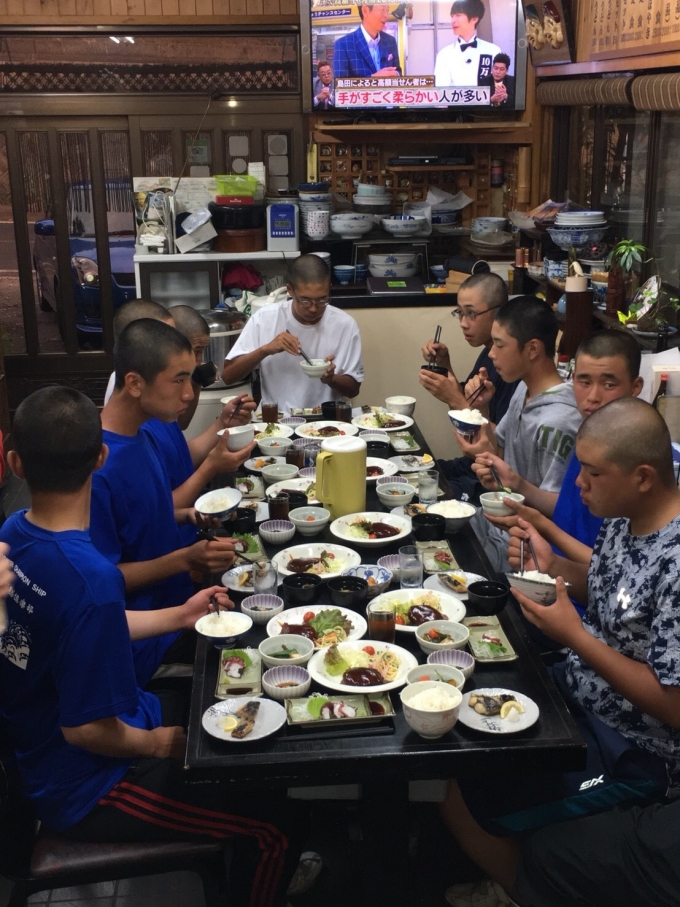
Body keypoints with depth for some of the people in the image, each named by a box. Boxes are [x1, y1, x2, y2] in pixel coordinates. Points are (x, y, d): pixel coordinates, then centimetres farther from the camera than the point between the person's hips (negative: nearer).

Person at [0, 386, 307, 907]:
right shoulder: (90, 577, -36)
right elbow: (87, 729, -29)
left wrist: (177, 616, 8)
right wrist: (160, 743, -10)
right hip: (85, 788, -9)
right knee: (278, 825, -5)